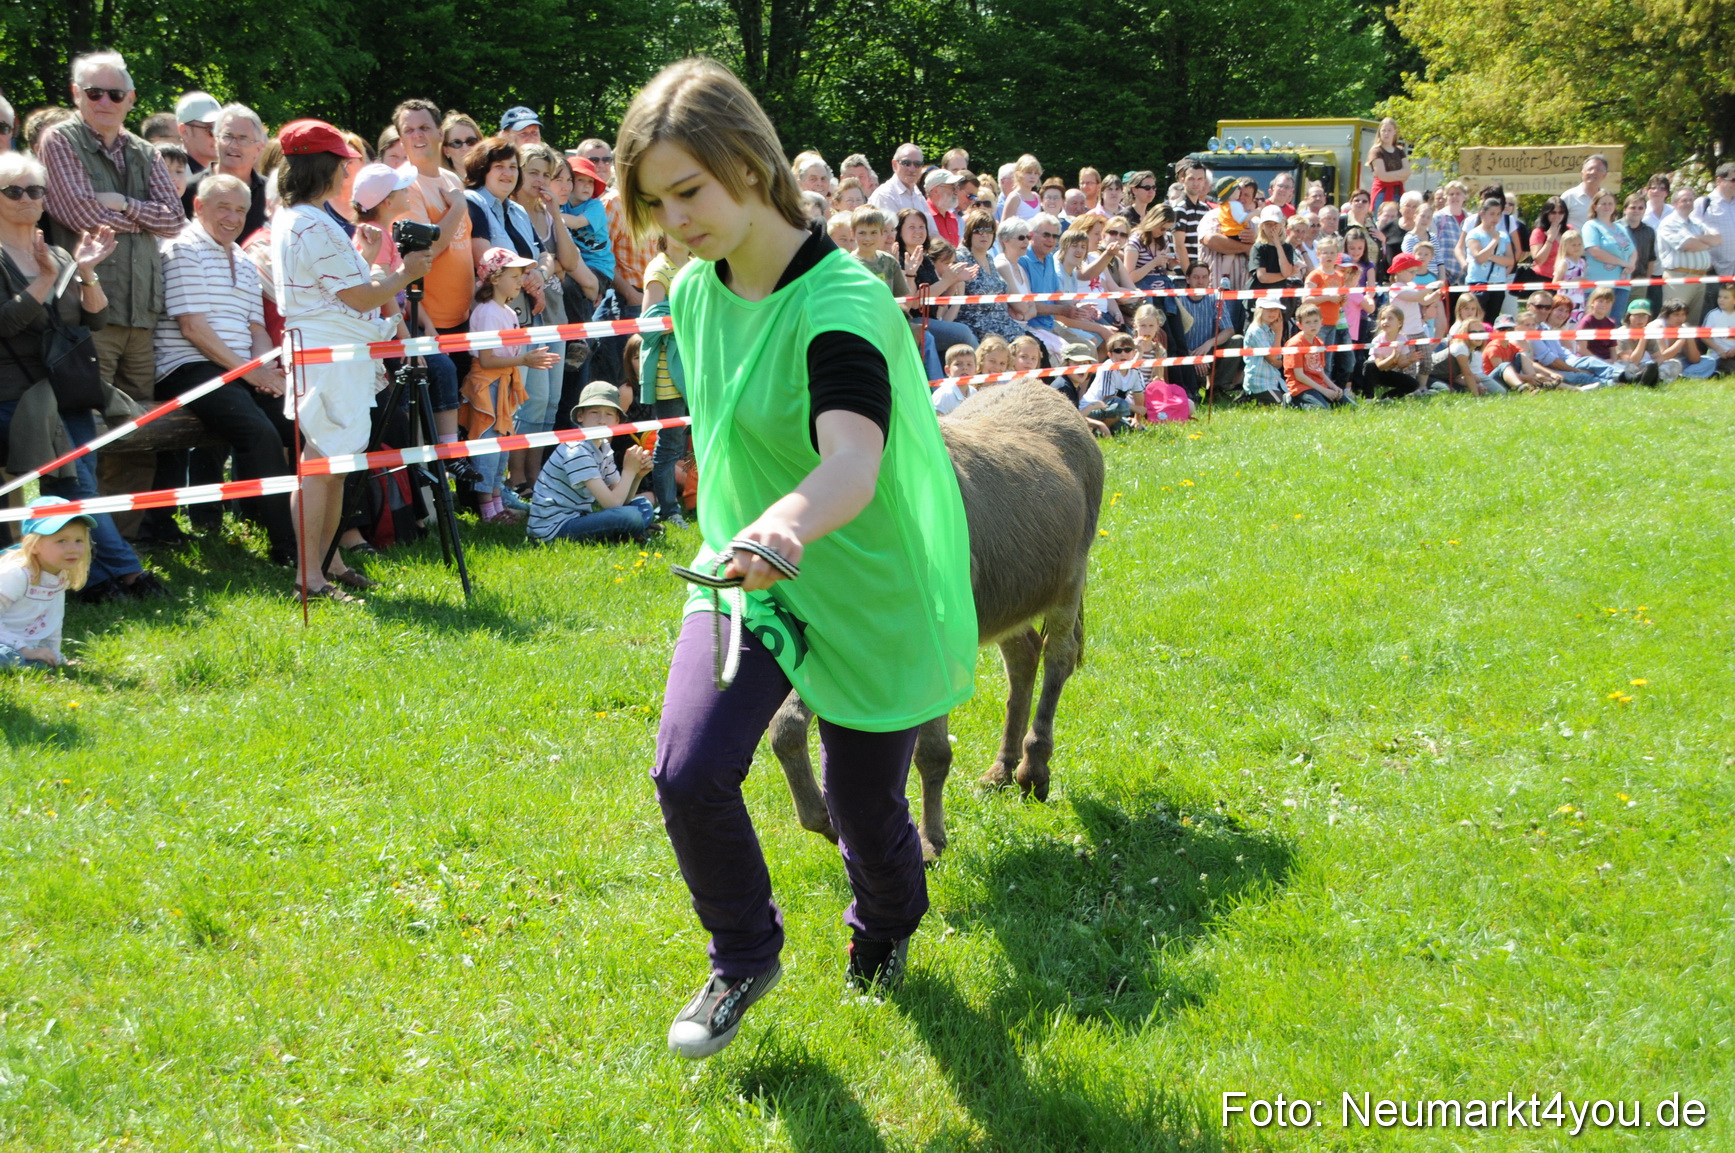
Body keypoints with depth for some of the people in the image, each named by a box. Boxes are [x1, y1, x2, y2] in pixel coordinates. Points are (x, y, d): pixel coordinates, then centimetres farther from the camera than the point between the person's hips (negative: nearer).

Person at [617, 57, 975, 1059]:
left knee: (866, 808, 10)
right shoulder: (696, 291, -4)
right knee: (689, 771, -16)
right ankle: (745, 958, 12)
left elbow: (854, 460, -46)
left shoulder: (844, 302, -27)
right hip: (743, 575, 5)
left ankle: (886, 932, 47)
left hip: (866, 593, -5)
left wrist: (789, 525, -66)